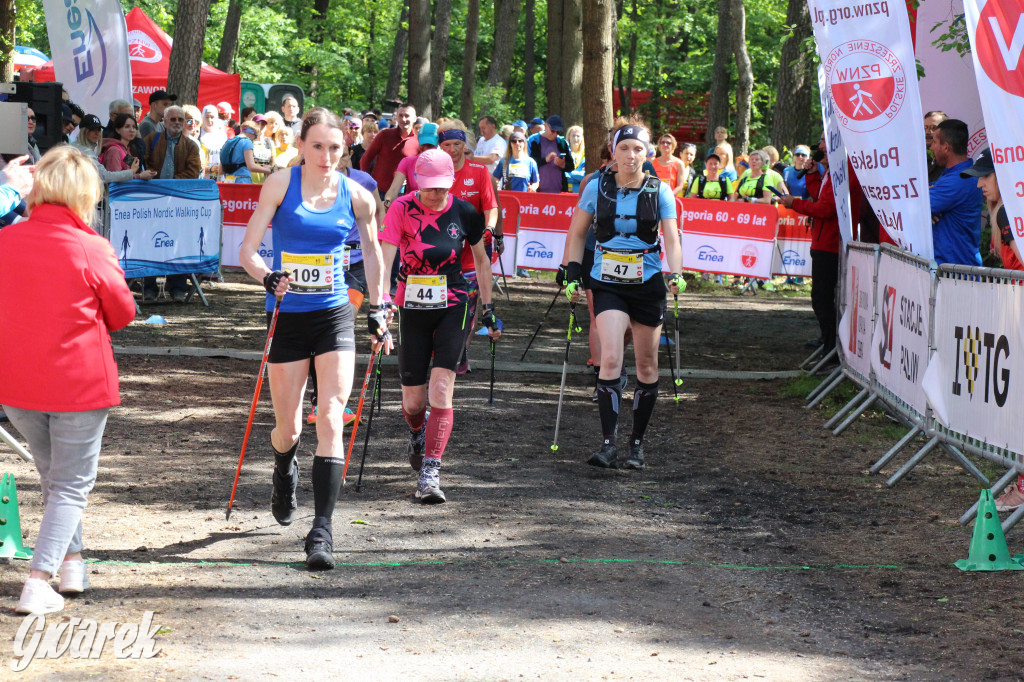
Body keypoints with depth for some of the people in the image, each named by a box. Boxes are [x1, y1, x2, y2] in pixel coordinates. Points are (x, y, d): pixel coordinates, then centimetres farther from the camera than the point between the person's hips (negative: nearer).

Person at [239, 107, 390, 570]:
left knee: (330, 420, -13)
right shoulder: (280, 184, -5)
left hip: (334, 316, 0)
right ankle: (285, 472, 45)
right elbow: (247, 251, -6)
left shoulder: (356, 196, -1)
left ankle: (321, 530, -13)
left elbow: (372, 250, 16)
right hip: (286, 317, 0)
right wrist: (270, 279, -25)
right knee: (288, 428, 7)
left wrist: (377, 310, 13)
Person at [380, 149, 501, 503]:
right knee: (414, 401, 6)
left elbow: (482, 261, 10)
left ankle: (430, 473, -13)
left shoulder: (464, 212, -4)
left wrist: (488, 308, 11)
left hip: (453, 307, 0)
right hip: (413, 307, 0)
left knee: (441, 390, -16)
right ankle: (417, 433, 43)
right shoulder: (402, 209, -10)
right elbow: (384, 258, -18)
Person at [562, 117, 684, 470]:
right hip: (608, 284, -1)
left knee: (647, 364, 6)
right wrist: (572, 275, 1)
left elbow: (671, 239, -4)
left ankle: (637, 442, 19)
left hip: (648, 285, 1)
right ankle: (608, 444, -18)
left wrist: (676, 274, -21)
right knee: (611, 358, -17)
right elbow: (577, 234, 9)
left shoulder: (659, 191, -2)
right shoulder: (597, 188, -1)